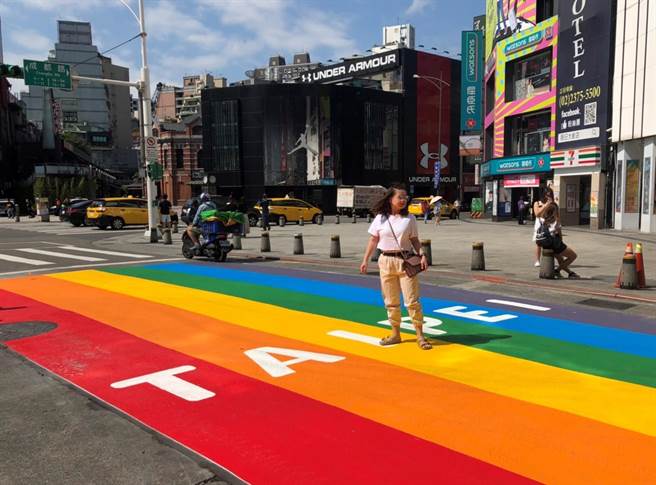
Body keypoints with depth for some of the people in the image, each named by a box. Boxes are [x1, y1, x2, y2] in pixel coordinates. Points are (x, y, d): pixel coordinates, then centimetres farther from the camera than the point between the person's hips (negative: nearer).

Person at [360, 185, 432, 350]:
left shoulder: (409, 218, 1)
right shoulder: (380, 218, 2)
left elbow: (414, 240, 3)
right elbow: (373, 240, 7)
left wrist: (422, 255, -12)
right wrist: (365, 260, 4)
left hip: (406, 261, -2)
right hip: (386, 261, 2)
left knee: (412, 300, -3)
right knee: (391, 301, 10)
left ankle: (420, 335, 7)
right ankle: (395, 334, 23)